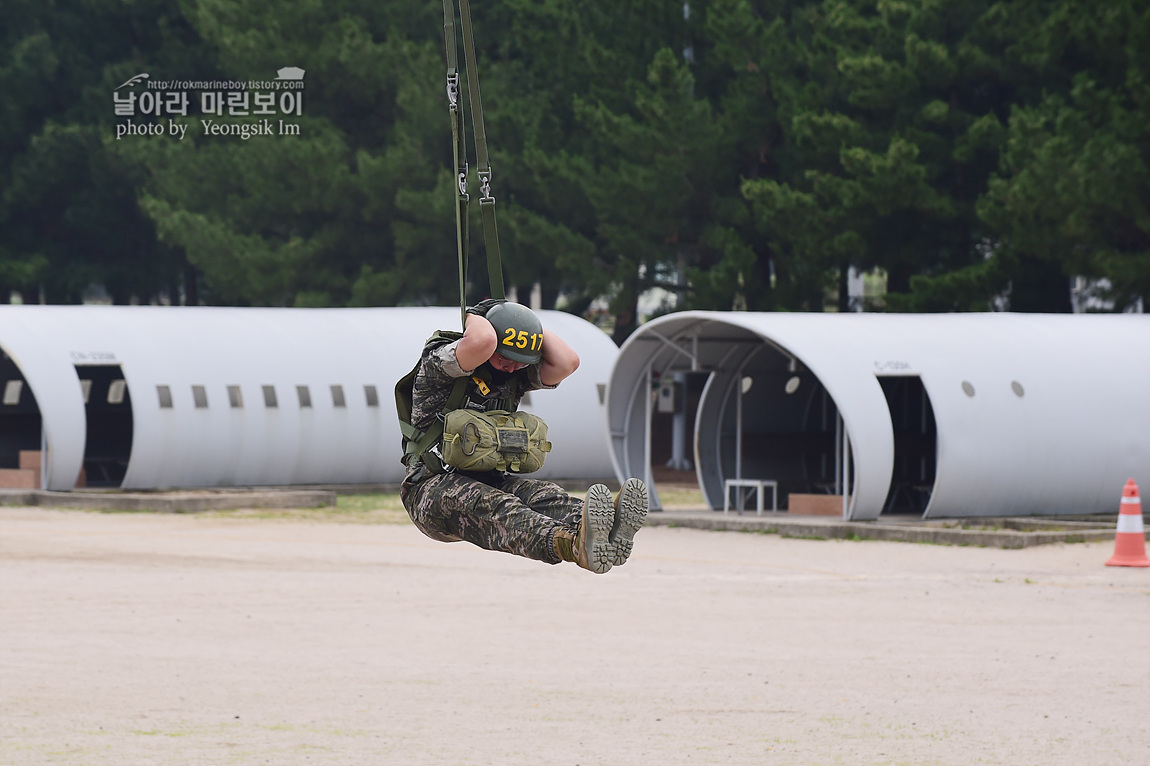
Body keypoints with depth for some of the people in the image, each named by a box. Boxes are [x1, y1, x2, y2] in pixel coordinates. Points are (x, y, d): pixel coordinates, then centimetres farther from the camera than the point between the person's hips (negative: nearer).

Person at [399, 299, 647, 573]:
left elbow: (566, 362, -6)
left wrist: (529, 322, 2)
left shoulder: (517, 375, 10)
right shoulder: (438, 363, -10)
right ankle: (573, 544, -70)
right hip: (432, 486, -6)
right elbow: (482, 342, -30)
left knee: (539, 494, -28)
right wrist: (474, 316, -7)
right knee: (494, 506, -38)